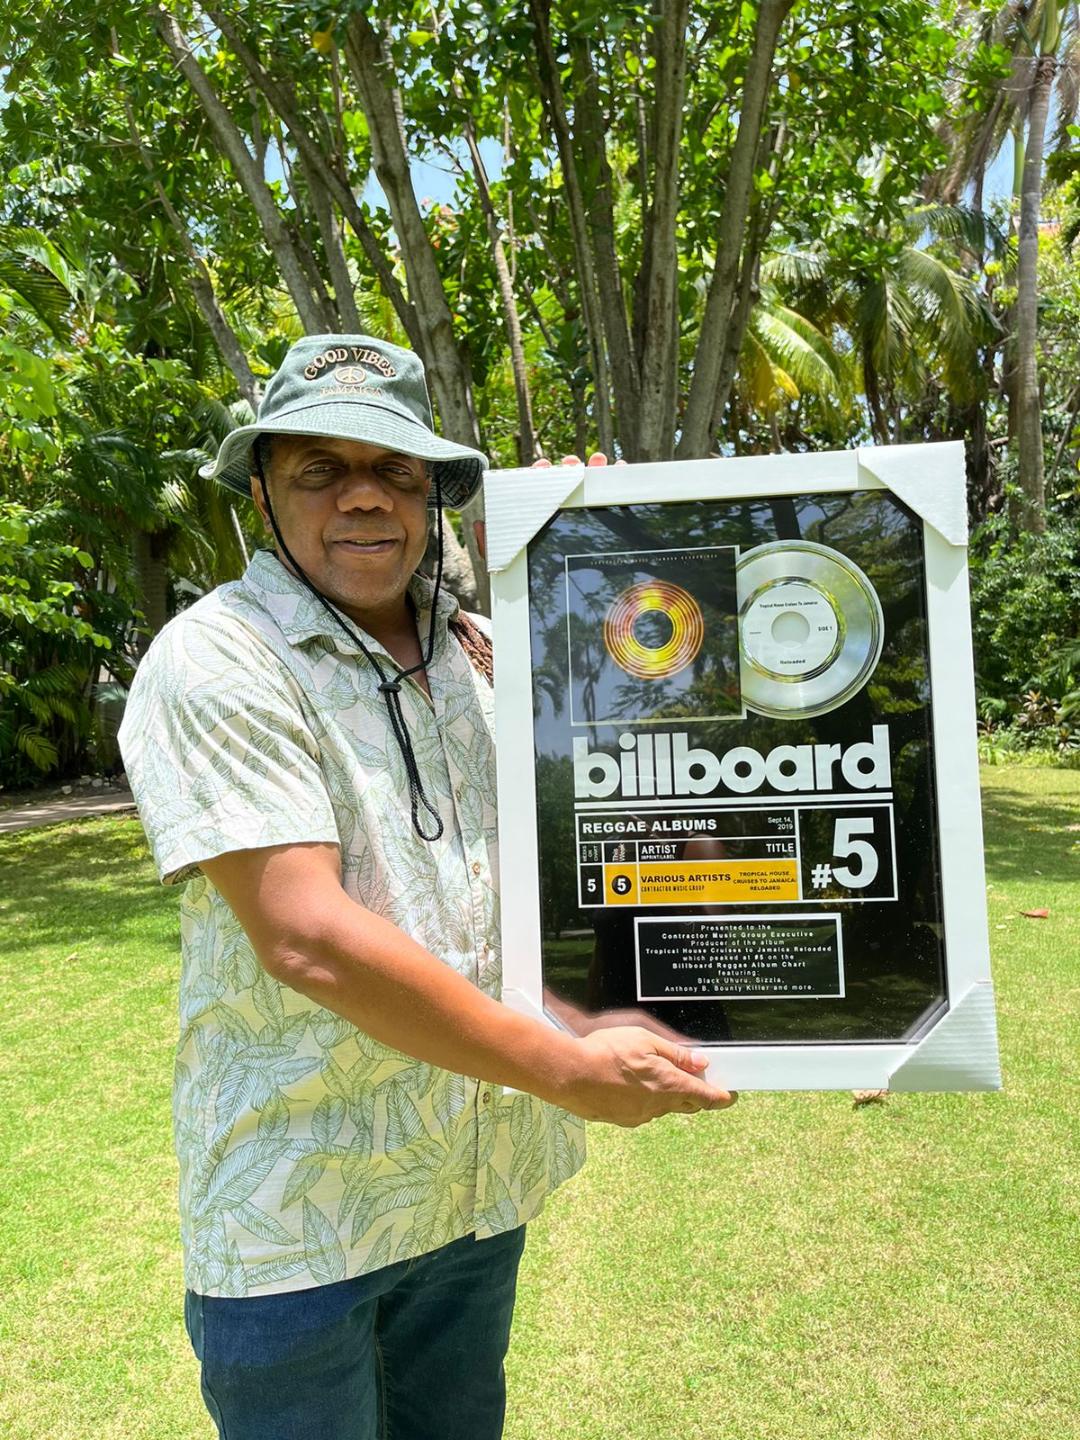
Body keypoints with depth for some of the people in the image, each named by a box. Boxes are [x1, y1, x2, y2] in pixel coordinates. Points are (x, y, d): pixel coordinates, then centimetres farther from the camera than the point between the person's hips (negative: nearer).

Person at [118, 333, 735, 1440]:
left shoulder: (476, 650, 4)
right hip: (299, 1215, -5)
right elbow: (307, 936, -26)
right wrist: (569, 1071, -21)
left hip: (482, 1180, 6)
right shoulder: (215, 662, -16)